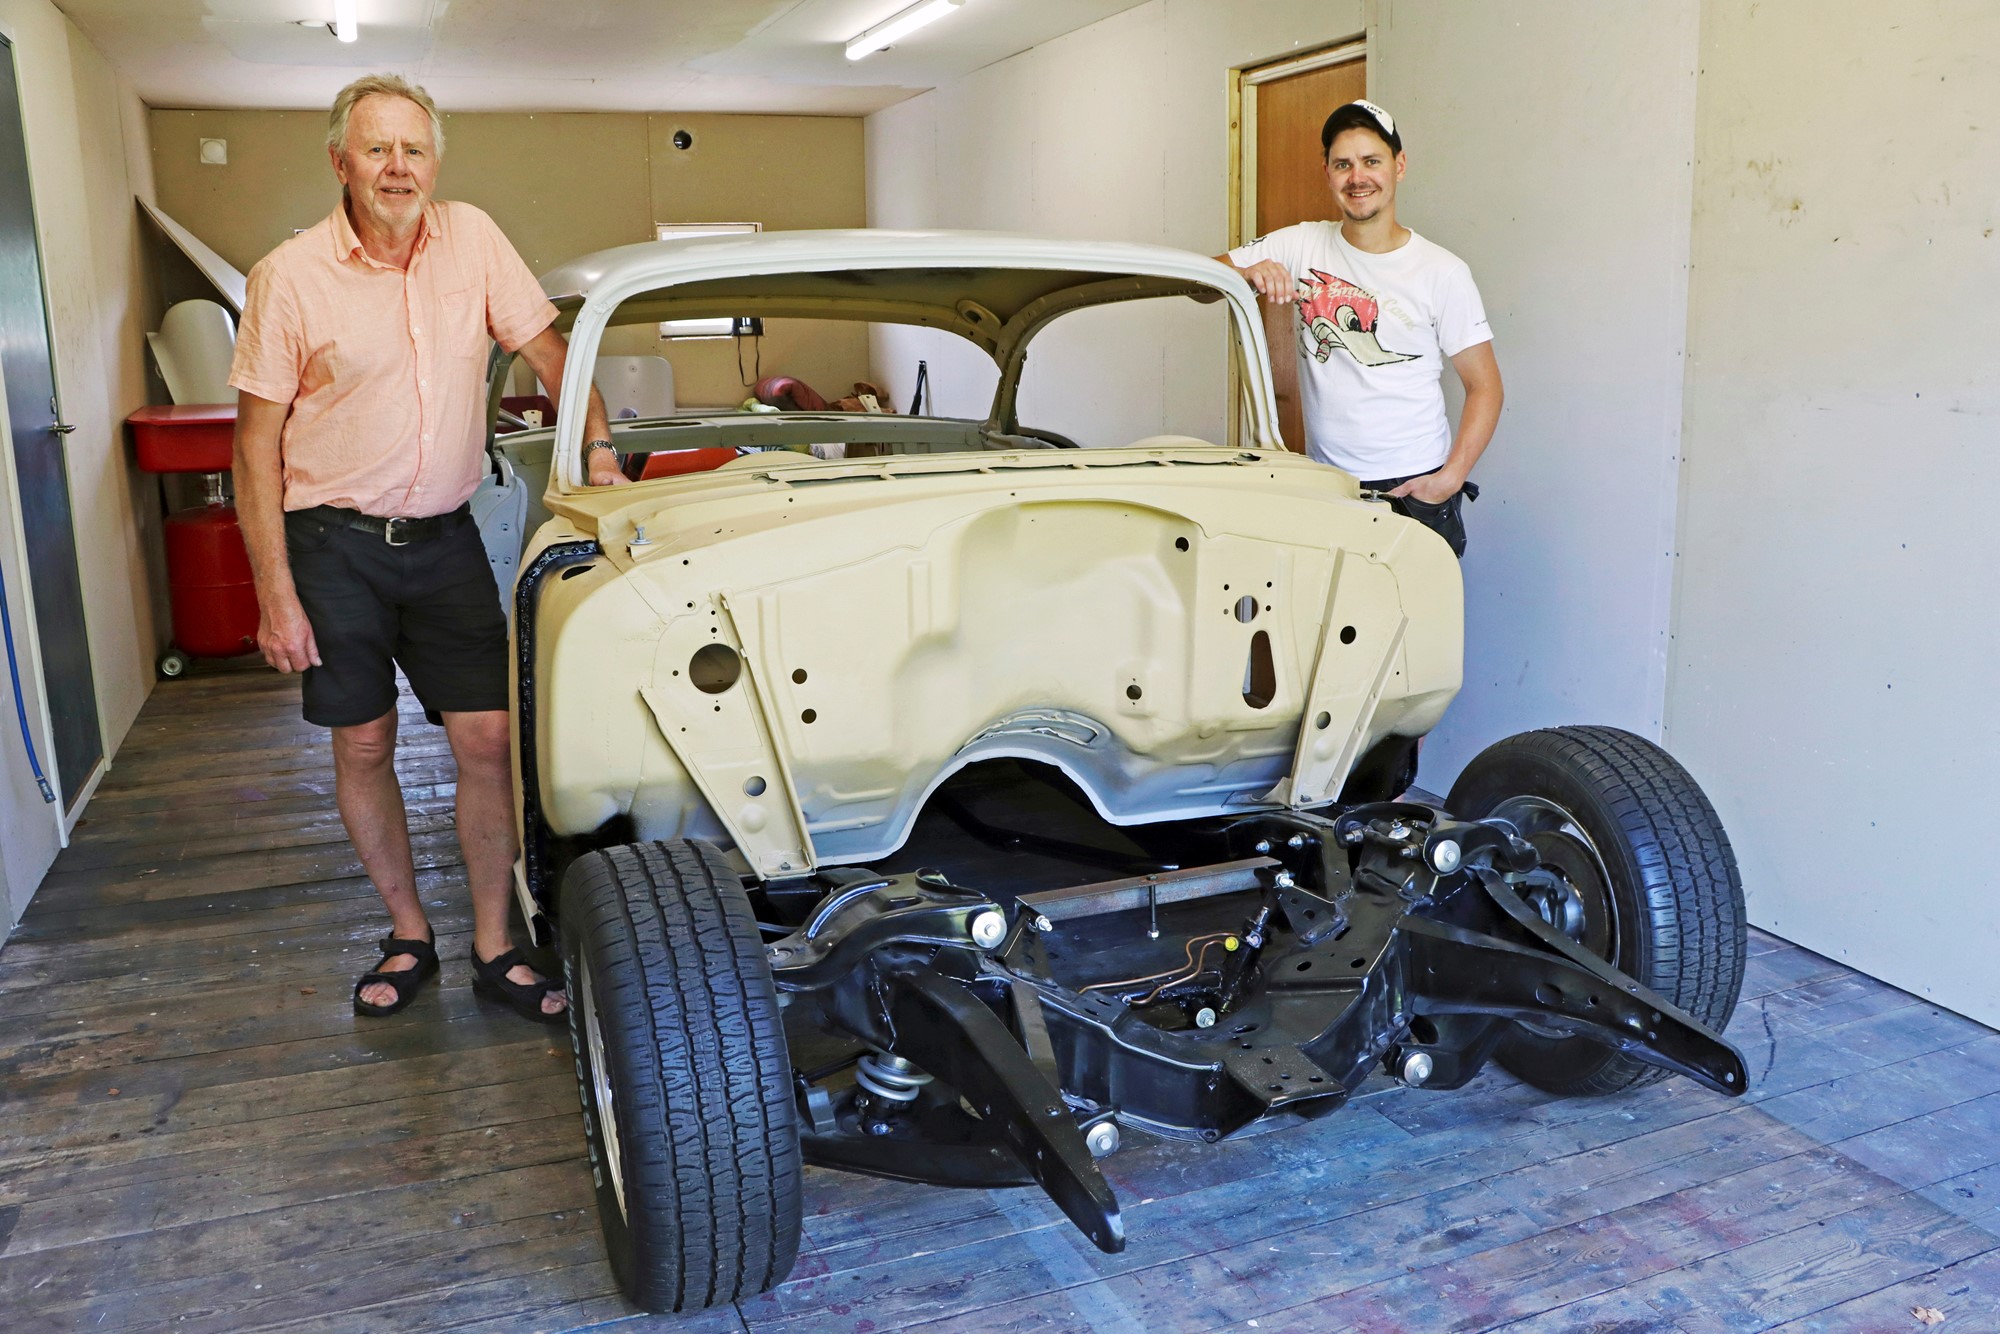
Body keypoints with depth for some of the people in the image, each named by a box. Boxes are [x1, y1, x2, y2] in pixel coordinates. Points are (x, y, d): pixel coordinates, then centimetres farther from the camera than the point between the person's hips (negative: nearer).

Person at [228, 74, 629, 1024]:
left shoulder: (472, 238, -2)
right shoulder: (289, 277, -9)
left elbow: (546, 346, 9)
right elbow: (256, 444, -7)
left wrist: (599, 445, -4)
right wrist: (276, 594, -10)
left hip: (445, 536, 2)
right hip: (333, 546, -2)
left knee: (487, 738, 0)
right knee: (363, 747, 8)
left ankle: (493, 949, 14)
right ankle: (408, 936, 27)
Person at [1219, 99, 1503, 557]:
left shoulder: (1443, 272, -2)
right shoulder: (1301, 246, 3)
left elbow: (1484, 386, 0)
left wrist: (1450, 479, -13)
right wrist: (1248, 273, -23)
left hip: (1414, 489, -2)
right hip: (1324, 484, 2)